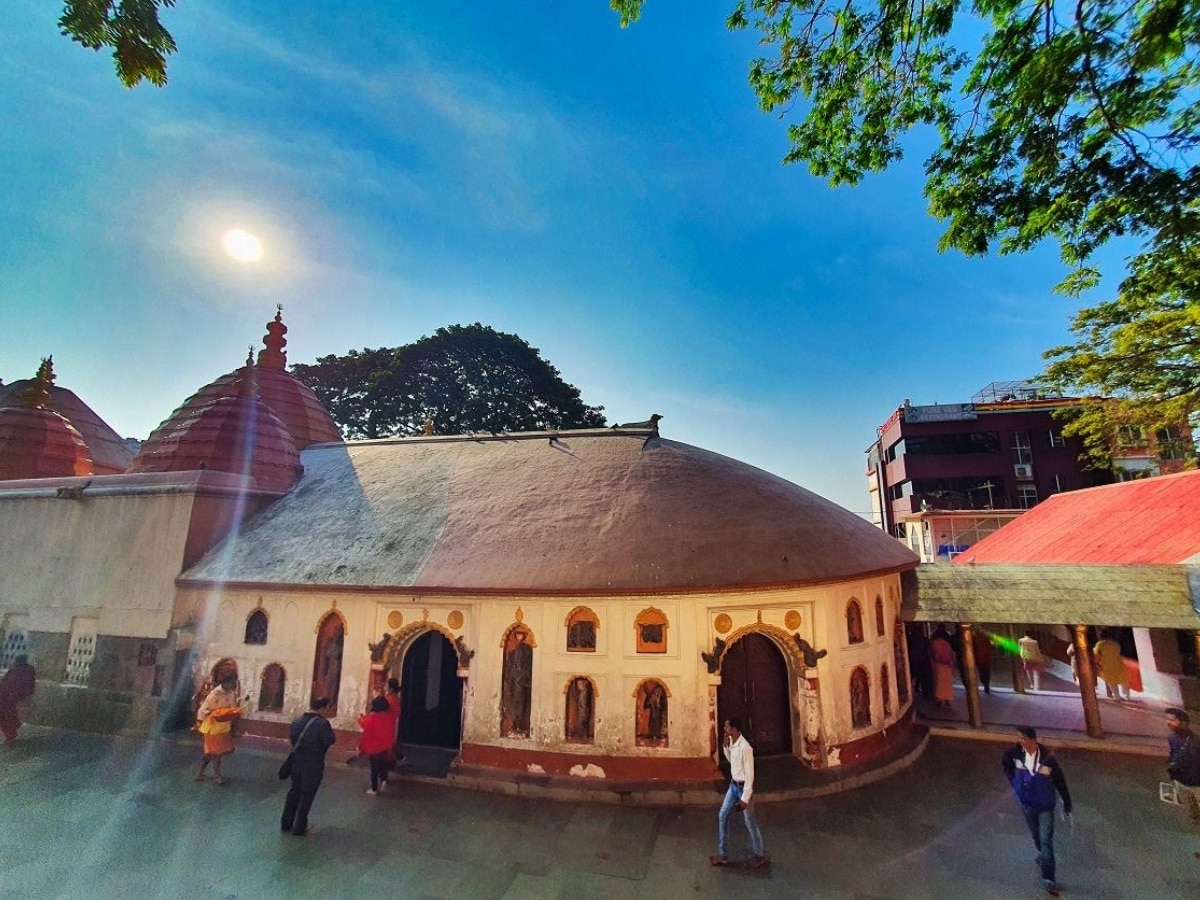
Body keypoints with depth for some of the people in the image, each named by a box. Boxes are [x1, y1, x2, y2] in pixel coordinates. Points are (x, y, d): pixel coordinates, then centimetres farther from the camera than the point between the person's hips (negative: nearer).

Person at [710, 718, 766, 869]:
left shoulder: (745, 748, -28)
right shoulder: (732, 742, -3)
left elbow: (749, 774, -23)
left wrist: (745, 798, -20)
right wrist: (726, 746, -2)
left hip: (743, 787, -8)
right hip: (733, 785, 8)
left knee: (750, 822, 9)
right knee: (722, 816, 11)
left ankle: (759, 856, 31)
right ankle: (723, 855, 24)